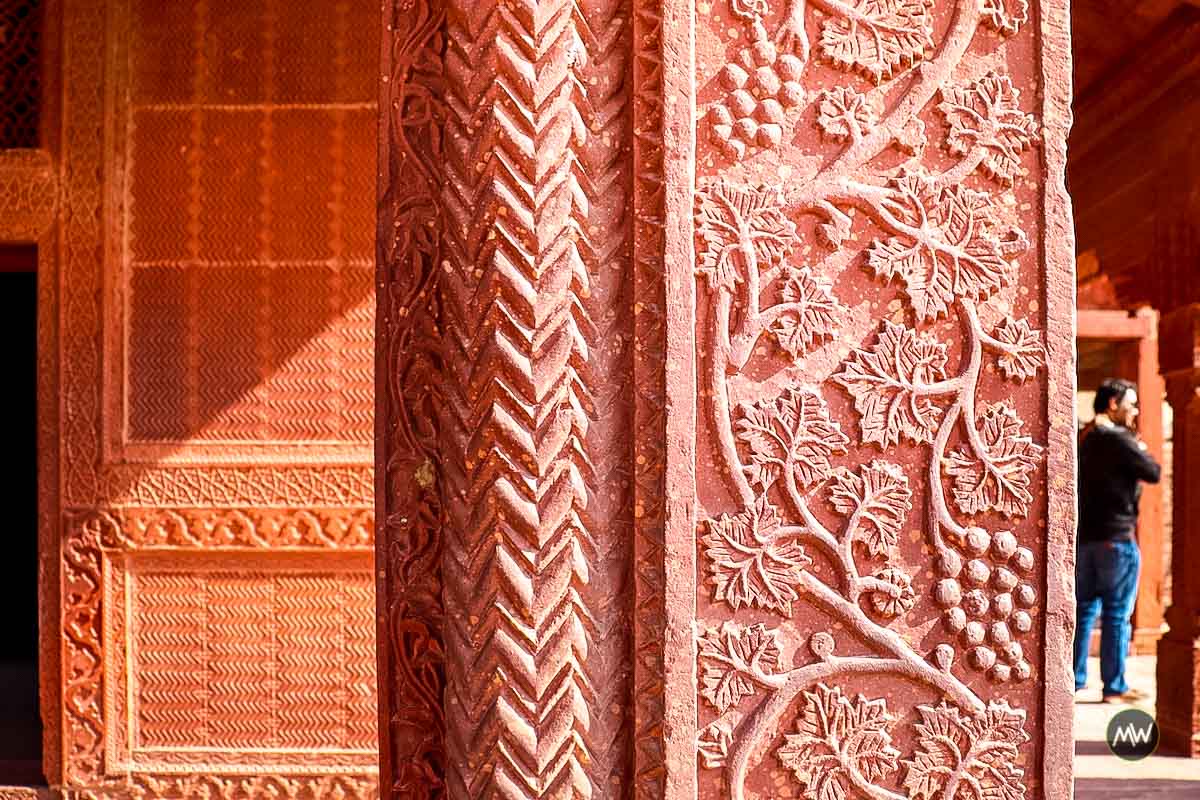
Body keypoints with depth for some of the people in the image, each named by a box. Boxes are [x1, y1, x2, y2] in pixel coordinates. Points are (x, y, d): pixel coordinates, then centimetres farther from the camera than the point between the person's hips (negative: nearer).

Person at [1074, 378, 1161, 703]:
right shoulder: (1118, 439, -13)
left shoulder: (1083, 439, 12)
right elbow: (1153, 473, -12)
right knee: (1117, 615, -2)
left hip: (1084, 537, 8)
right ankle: (1114, 686, 2)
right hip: (1116, 537, -7)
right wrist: (1142, 452, 6)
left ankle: (1074, 678, 15)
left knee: (1084, 609, 13)